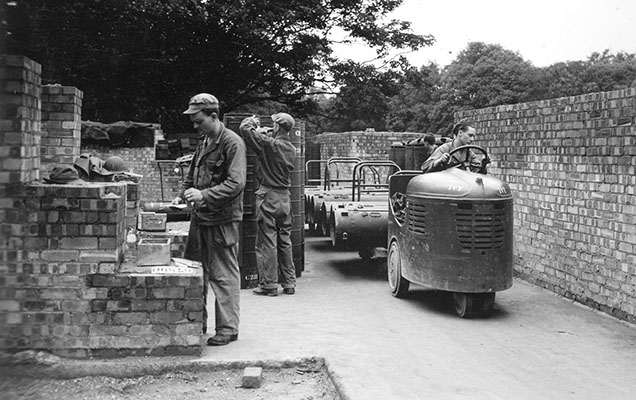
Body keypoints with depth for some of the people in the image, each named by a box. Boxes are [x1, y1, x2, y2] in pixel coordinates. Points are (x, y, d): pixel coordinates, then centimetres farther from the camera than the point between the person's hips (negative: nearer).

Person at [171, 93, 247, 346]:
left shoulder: (232, 143, -11)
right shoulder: (204, 142, 16)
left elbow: (236, 183, -20)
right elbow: (192, 175, 25)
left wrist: (204, 195, -27)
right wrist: (182, 195, 7)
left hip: (223, 220, -8)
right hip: (203, 218, 8)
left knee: (224, 275, -4)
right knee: (204, 272, 13)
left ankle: (228, 327, 3)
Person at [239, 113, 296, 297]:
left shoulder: (268, 143, -14)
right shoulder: (291, 149, 5)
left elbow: (244, 128, -12)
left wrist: (252, 121, 9)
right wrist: (262, 132, 26)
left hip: (268, 196, -6)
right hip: (285, 196, 6)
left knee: (267, 242, -1)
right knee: (285, 242, 12)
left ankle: (269, 284, 2)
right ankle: (289, 283, 16)